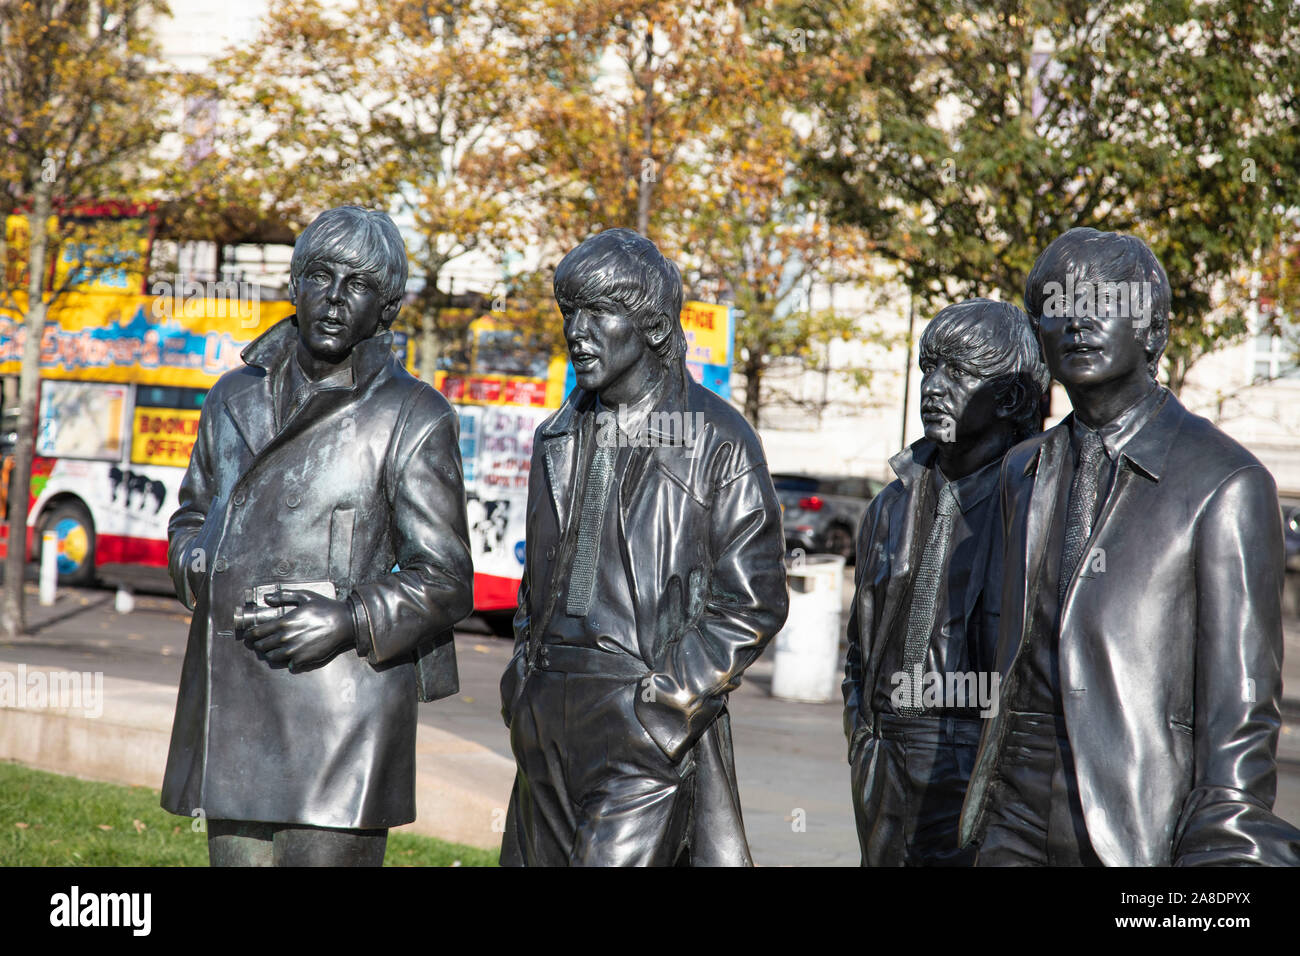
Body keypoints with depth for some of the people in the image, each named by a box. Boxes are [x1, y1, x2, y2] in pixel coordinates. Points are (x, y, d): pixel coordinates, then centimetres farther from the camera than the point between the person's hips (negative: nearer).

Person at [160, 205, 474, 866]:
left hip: (341, 706, -5)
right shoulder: (237, 399, 14)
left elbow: (444, 581, -2)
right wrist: (201, 575, 4)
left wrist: (351, 619, -17)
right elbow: (192, 517, 26)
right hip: (229, 706, 5)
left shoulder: (413, 419, -2)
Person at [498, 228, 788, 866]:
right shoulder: (560, 436, 14)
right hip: (550, 727, 7)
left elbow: (753, 602, -8)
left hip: (648, 723, -7)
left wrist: (670, 699, -14)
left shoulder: (719, 442, -6)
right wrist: (526, 675, 12)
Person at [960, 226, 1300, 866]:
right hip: (1020, 818, 5)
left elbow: (1241, 700, -8)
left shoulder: (1226, 483, -6)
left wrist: (1220, 848, -13)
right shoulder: (1023, 473, 15)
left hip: (1146, 827, -5)